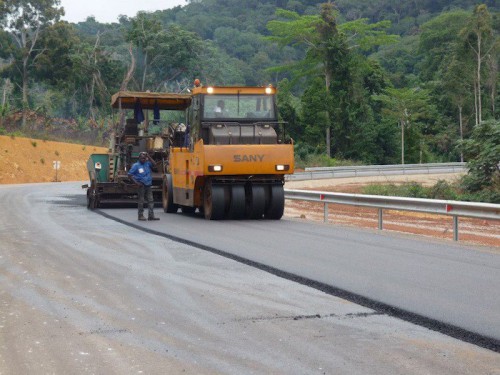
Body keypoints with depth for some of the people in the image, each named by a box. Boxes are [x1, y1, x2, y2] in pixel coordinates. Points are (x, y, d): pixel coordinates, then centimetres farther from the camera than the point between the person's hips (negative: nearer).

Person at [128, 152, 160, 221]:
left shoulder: (147, 163, 10)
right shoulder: (136, 165, -4)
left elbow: (153, 163, -3)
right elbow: (130, 174, -6)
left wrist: (148, 156, -4)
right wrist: (136, 182, -14)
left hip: (148, 185, 5)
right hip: (141, 185, -5)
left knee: (150, 200, 2)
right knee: (141, 201, 1)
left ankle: (151, 216, 3)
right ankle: (141, 216, 8)